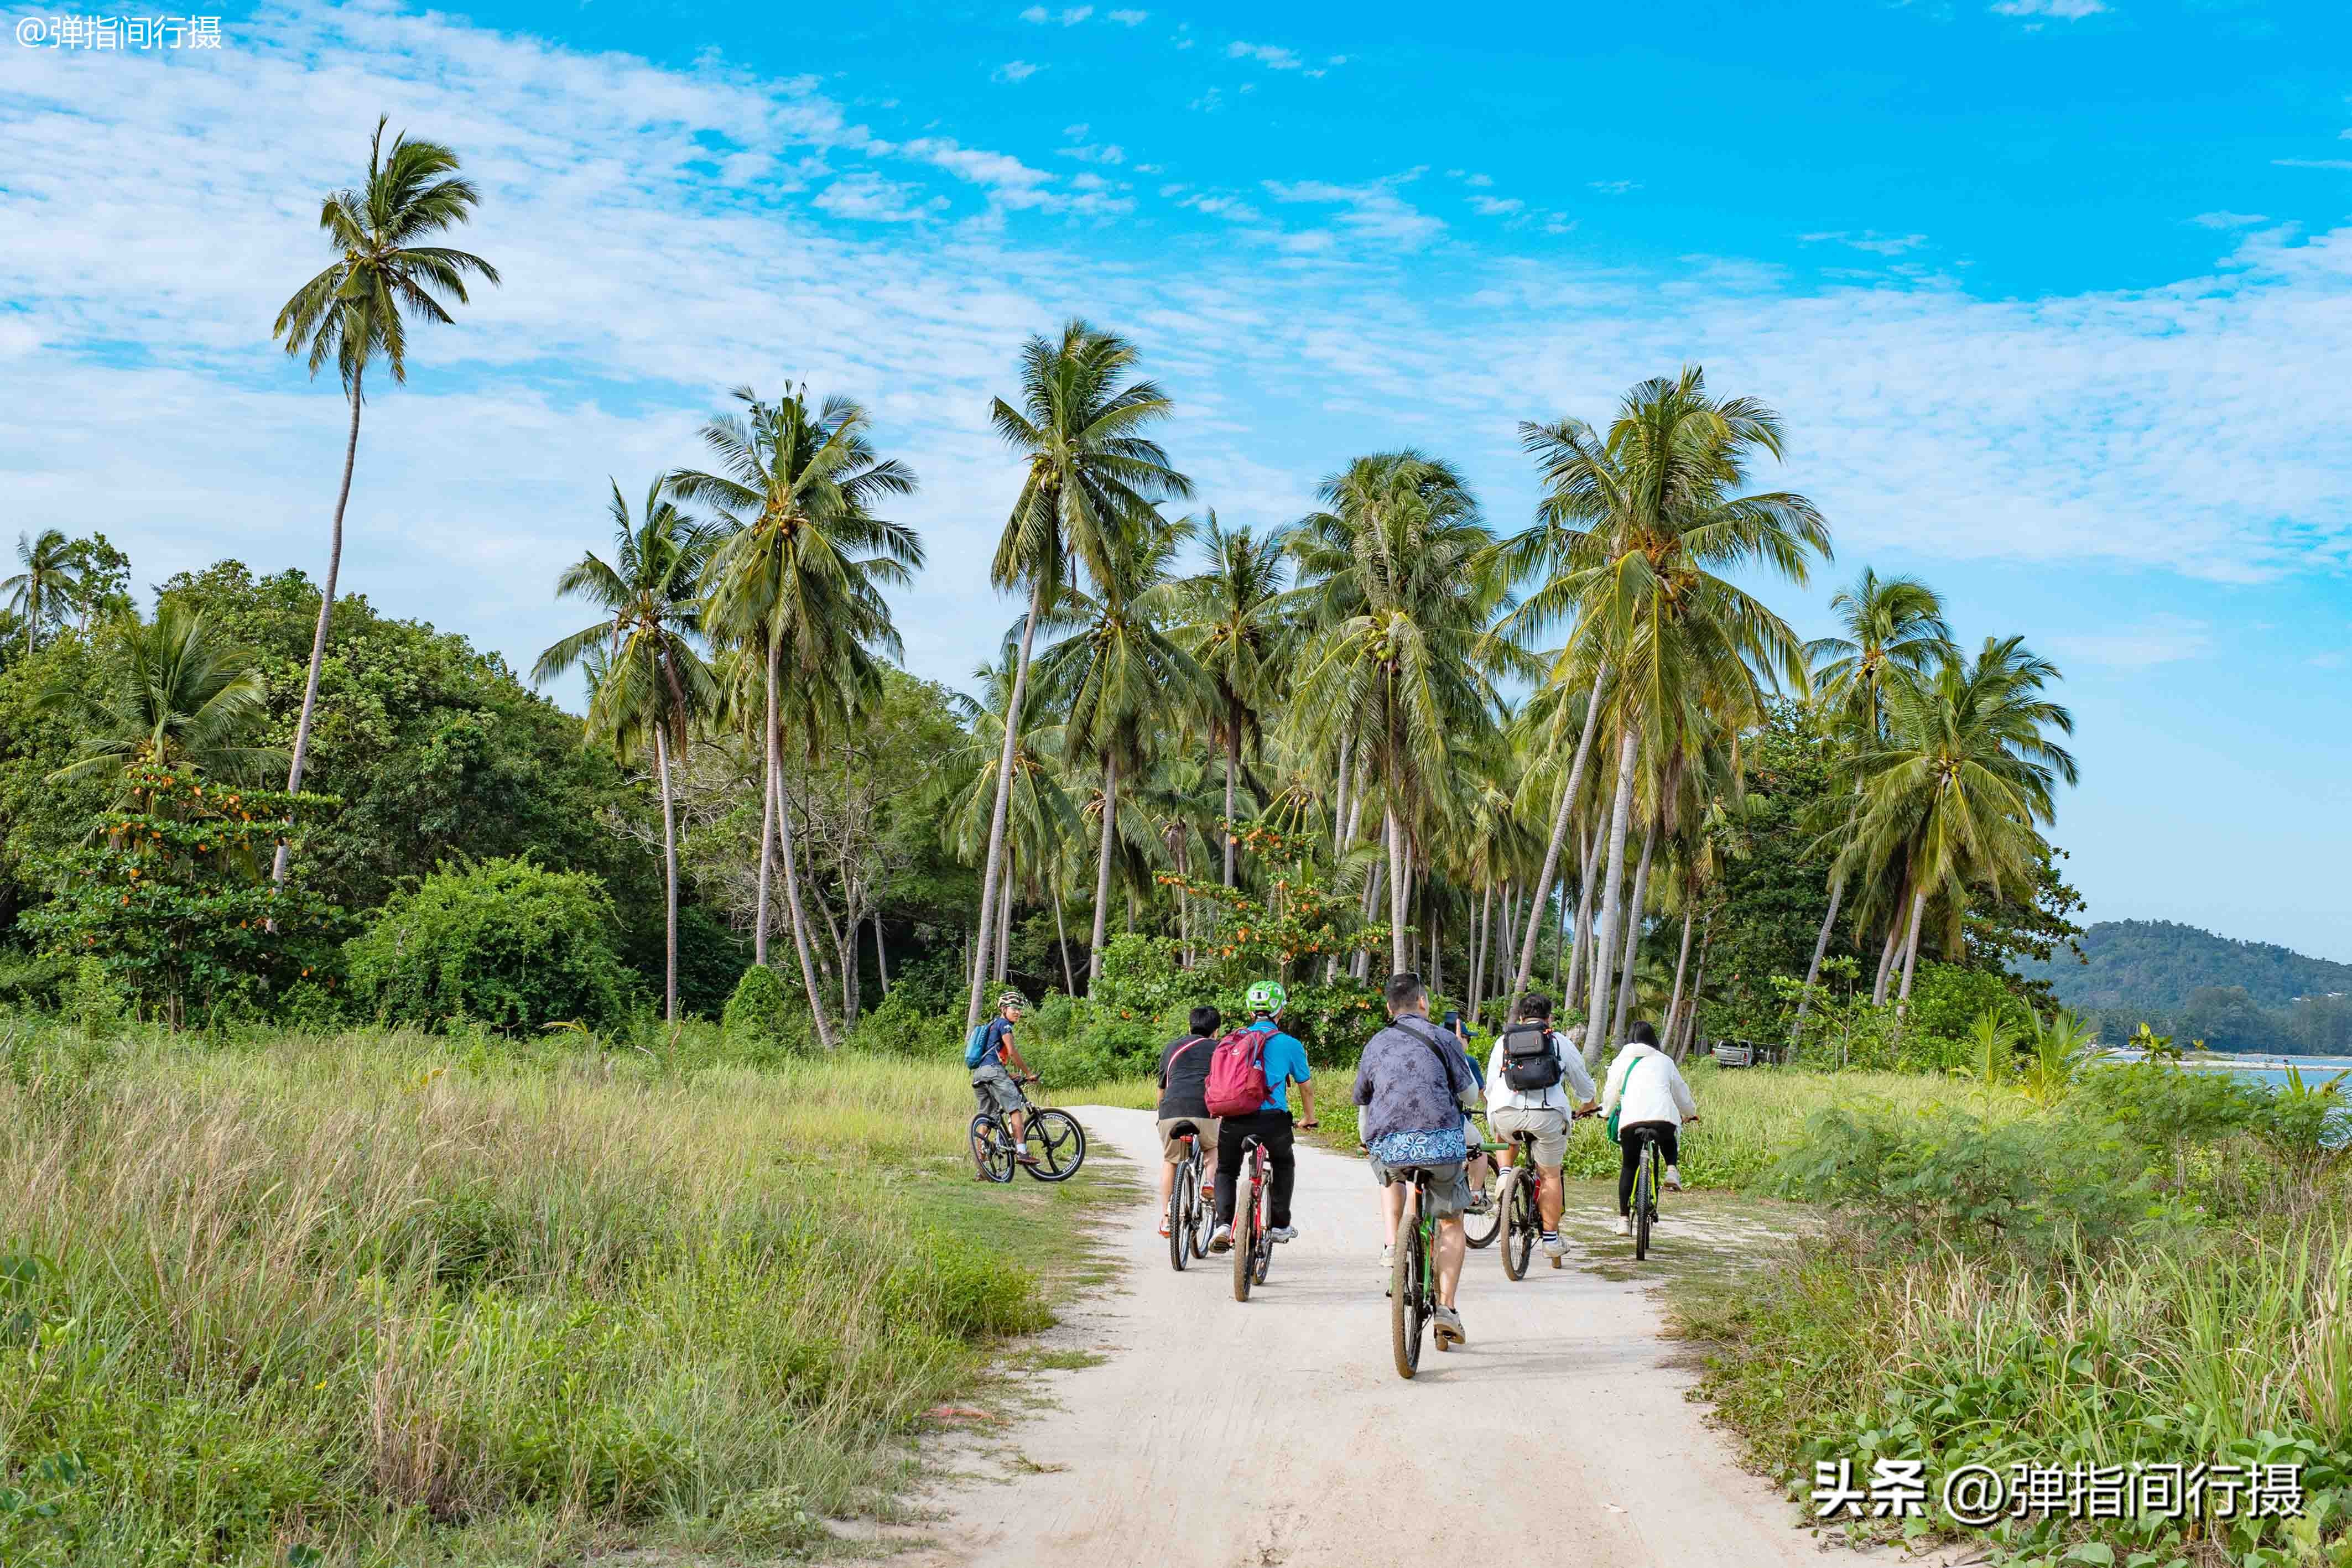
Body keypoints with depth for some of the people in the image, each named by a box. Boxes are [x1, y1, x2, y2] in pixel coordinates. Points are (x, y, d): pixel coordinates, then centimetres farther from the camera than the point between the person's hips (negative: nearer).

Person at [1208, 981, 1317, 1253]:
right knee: (1284, 1164, 28)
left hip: (1233, 1119, 1)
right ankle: (1280, 1225, 26)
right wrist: (1309, 1118, 34)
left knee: (1226, 1170, 22)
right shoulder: (1290, 1045, 6)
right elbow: (1306, 1088, 17)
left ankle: (1223, 1224, 0)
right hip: (1272, 1119, -1)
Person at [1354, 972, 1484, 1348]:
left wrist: (1367, 1144, 41)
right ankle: (1445, 1308, 6)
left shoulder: (1374, 1046, 17)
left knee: (1390, 1175, 38)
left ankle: (1392, 1244, 17)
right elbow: (1471, 1096, 12)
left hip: (1388, 1146, 3)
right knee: (1451, 1224, 17)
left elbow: (1363, 1107, 24)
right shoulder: (1441, 1038, 6)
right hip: (1442, 1142, -2)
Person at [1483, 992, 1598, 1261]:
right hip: (1548, 1114, -1)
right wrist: (1586, 1107, 49)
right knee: (1550, 1175, 13)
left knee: (1506, 1137, 36)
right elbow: (1584, 1084, 28)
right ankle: (1551, 1240, 14)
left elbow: (1490, 1085, 25)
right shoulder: (1560, 1042, 17)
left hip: (1506, 1114, 1)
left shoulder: (1503, 1041, 20)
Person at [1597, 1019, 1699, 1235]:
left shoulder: (1621, 1062, 19)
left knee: (1628, 1167, 15)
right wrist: (1690, 1113, 48)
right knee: (1670, 1142, 35)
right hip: (1664, 1118, 1)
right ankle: (1672, 1169, 7)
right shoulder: (1664, 1061, 22)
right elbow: (1681, 1092, 29)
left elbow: (1611, 1094, 19)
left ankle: (1624, 1218, 7)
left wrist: (1606, 1112, 40)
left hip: (1631, 1120, -1)